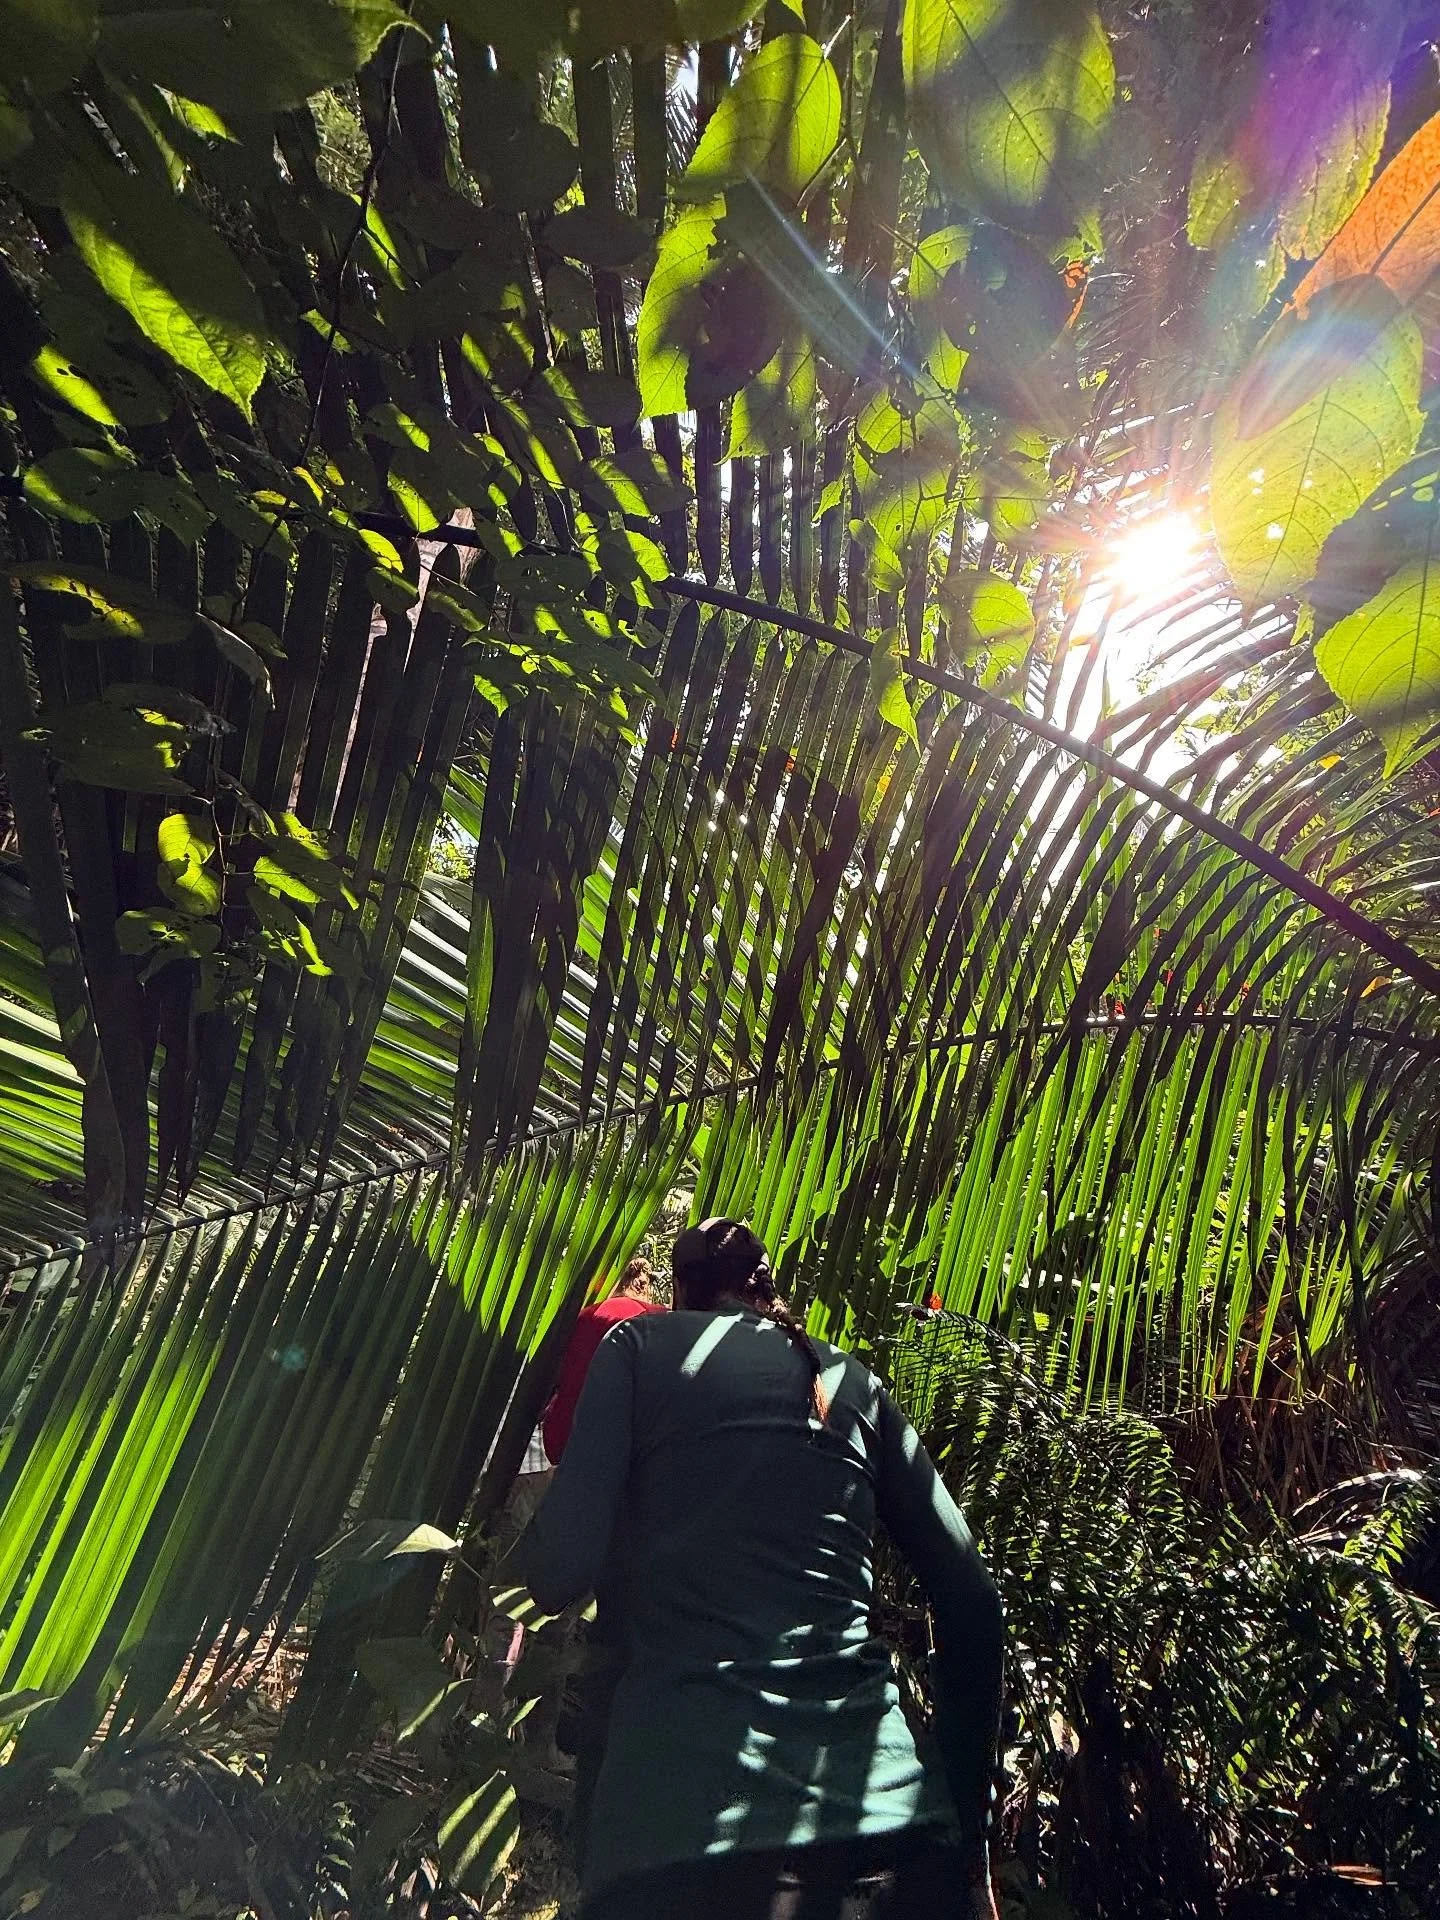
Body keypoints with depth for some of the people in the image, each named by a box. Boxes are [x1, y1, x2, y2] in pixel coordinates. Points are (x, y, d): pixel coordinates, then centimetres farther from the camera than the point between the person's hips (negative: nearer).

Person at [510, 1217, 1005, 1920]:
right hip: (890, 1822, 4)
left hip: (685, 1829, -3)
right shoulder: (853, 1382, 15)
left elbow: (561, 1571, -4)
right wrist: (968, 1823, 20)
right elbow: (971, 1603, 11)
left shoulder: (644, 1343, 6)